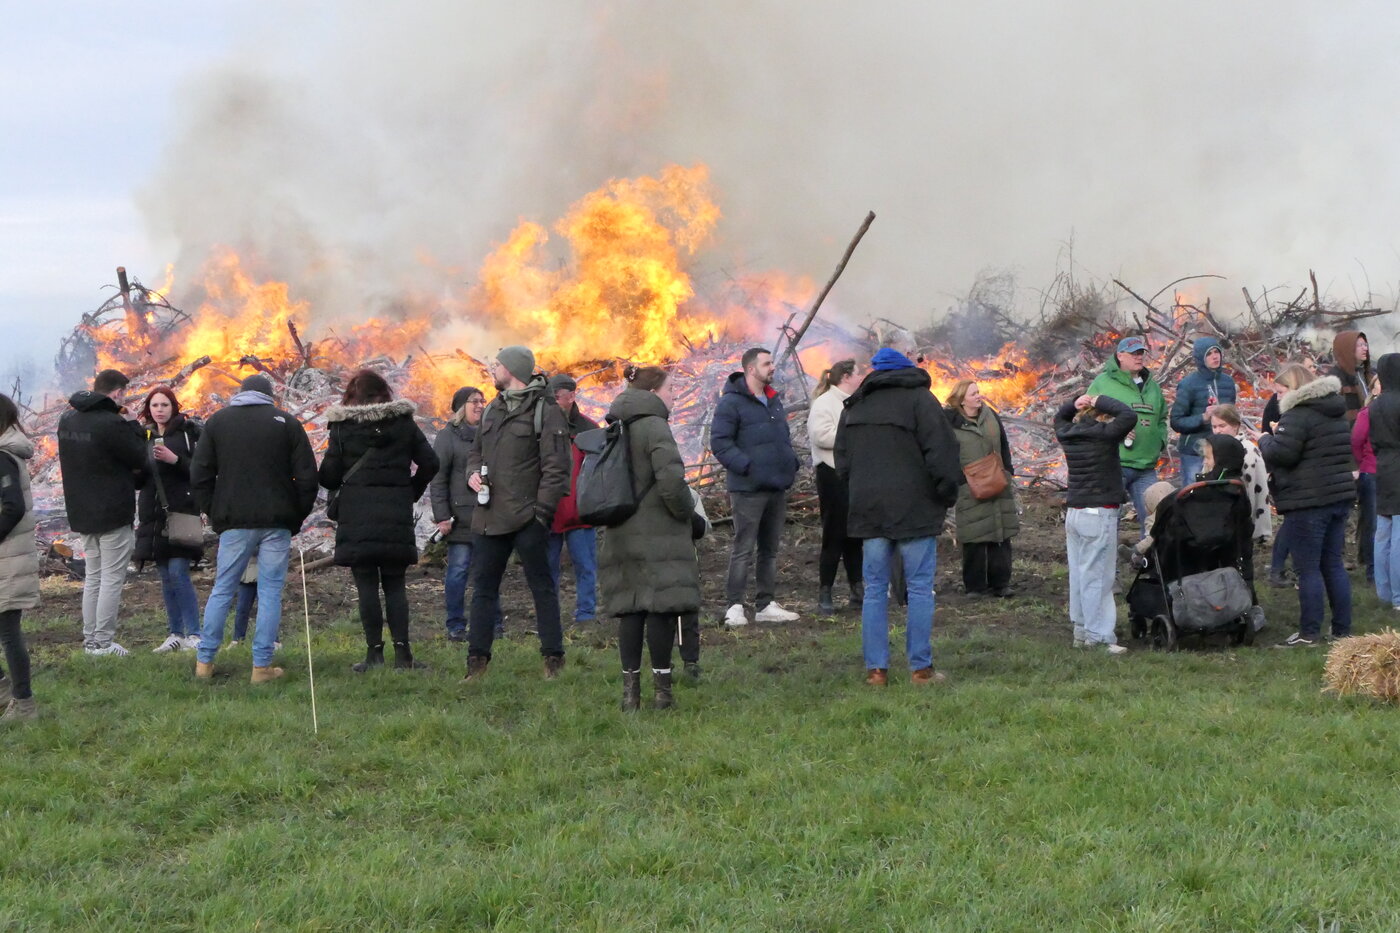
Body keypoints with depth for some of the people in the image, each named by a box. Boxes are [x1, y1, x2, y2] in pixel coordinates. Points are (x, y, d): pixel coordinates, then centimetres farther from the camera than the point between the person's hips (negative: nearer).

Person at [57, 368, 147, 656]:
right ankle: (104, 642, -2)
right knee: (112, 579, -2)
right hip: (112, 513, -8)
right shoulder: (112, 424, -19)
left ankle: (90, 640, 16)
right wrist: (131, 425, 0)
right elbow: (140, 459, -11)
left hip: (81, 512, 8)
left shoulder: (68, 419, 6)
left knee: (92, 578, 15)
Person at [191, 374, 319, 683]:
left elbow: (200, 475, 6)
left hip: (234, 523, 1)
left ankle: (205, 662, 11)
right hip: (276, 524, -1)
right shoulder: (287, 422, 4)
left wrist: (215, 514, 11)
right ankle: (262, 666, 0)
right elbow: (307, 477, -1)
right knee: (270, 592, 2)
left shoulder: (217, 421, 8)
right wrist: (296, 518, 7)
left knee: (222, 590, 10)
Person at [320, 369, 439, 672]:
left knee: (366, 586, 2)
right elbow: (429, 463, 3)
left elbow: (328, 476, -5)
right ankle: (402, 653, 1)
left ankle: (374, 652, 0)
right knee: (395, 585, 7)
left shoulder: (342, 427, -3)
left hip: (356, 516, -2)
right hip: (396, 516, 2)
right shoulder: (403, 422, 5)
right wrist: (411, 491, 16)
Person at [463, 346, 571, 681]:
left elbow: (556, 467, -11)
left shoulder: (546, 412, -7)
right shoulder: (492, 411, 16)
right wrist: (473, 473, 3)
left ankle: (553, 657, 8)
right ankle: (477, 658, 15)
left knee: (541, 586, 1)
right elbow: (476, 452, 25)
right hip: (489, 516, 7)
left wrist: (543, 509, -16)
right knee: (483, 586, 9)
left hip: (527, 517, -7)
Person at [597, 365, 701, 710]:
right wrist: (687, 512, -6)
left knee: (630, 610, 8)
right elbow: (672, 480, -22)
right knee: (662, 606, -4)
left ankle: (630, 688, 7)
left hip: (622, 535, 8)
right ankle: (661, 688, -4)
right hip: (657, 537, -8)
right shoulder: (654, 426, -13)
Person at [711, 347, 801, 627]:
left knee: (770, 548, 12)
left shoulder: (774, 400, 17)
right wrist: (746, 466, -22)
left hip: (777, 487, 8)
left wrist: (791, 461, 10)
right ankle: (734, 606, -2)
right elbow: (720, 443, -14)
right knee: (744, 549, -7)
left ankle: (766, 604, 19)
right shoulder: (731, 402, -10)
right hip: (749, 488, -8)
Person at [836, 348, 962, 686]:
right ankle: (921, 668, 0)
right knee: (919, 588, 1)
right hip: (914, 510, -4)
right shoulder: (919, 398, -5)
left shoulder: (854, 406, 13)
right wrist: (948, 494, 0)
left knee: (875, 589, 8)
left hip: (868, 511, 5)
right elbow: (941, 453, -12)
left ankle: (875, 668, 5)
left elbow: (842, 462, 17)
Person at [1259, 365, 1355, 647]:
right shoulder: (1337, 413, 15)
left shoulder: (1298, 415, -14)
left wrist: (1266, 439, 1)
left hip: (1308, 501, -9)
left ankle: (1308, 633, -2)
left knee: (1308, 569, -4)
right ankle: (1343, 629, 15)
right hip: (1340, 497, 9)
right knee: (1333, 564, 14)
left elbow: (1279, 455, -22)